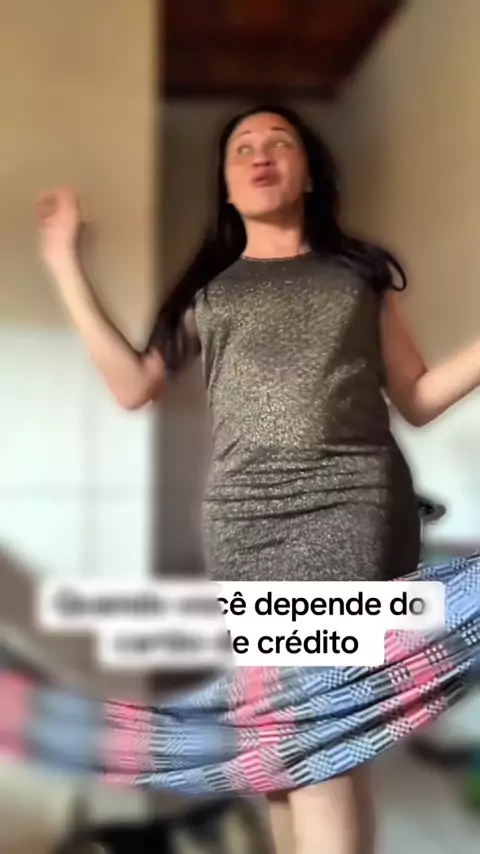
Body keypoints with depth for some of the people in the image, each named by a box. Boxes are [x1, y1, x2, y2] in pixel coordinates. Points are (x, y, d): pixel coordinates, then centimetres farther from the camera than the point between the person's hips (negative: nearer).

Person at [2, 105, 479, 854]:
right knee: (283, 730, 0)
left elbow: (417, 401, 14)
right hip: (245, 517, 2)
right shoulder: (207, 287, 20)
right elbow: (132, 386, 8)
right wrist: (65, 265, 11)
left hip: (356, 504, -1)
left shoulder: (363, 272, 17)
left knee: (330, 725, -12)